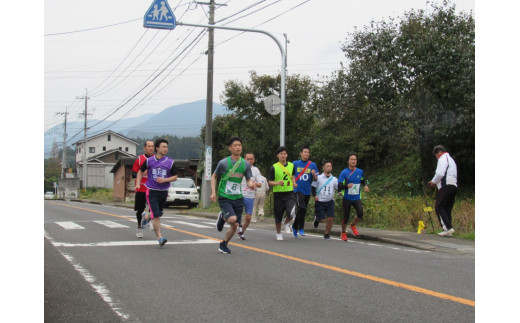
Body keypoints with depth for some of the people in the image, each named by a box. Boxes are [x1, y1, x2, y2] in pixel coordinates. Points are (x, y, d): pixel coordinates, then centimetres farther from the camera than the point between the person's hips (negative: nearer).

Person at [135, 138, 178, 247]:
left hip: (164, 192, 3)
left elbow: (175, 177, 3)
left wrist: (164, 180, -14)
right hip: (152, 191, -3)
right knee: (156, 215, -12)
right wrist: (138, 184, 2)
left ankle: (146, 217, 51)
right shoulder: (149, 161, -1)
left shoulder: (170, 162, 1)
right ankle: (159, 238, -6)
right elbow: (141, 172, 14)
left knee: (158, 214, 18)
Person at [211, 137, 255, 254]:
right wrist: (213, 192, -5)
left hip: (238, 198, 4)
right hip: (224, 197, -4)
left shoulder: (246, 164, 3)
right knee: (232, 219, -25)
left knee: (235, 225, 3)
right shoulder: (223, 163, -7)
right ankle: (222, 217, 10)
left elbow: (248, 180, 11)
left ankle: (223, 244, 25)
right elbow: (214, 177, 5)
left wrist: (250, 184, -13)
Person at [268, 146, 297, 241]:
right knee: (278, 216, 6)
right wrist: (278, 183, -21)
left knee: (291, 212, -19)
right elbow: (270, 182, -4)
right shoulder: (274, 167, -4)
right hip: (278, 194, -1)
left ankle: (287, 223, 15)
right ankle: (279, 233, 29)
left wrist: (294, 183, 9)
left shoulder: (291, 165, 7)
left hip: (289, 193, 2)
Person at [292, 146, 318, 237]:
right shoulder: (295, 164, 2)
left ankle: (295, 227, 32)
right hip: (298, 190, -3)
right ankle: (301, 228, -7)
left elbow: (315, 179, 7)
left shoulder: (313, 165, 6)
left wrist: (314, 174, -13)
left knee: (301, 210, 13)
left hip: (307, 191, 3)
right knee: (302, 208, -20)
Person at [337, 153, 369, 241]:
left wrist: (365, 186, 1)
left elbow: (363, 181, 23)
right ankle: (343, 233, 27)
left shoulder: (360, 172, 3)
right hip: (347, 198, -2)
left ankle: (353, 225, 10)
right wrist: (347, 185, -32)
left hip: (356, 198, 2)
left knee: (360, 213, -21)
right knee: (346, 217, 1)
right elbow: (339, 186, -13)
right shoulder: (344, 172, -7)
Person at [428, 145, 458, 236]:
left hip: (446, 187, -9)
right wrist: (436, 182, 19)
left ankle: (448, 227, -21)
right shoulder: (451, 159, 28)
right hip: (454, 186, 10)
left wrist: (433, 182, 0)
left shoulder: (443, 159, -3)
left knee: (439, 207, -10)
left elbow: (440, 173, -17)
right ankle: (448, 230, 2)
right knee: (447, 209, 8)